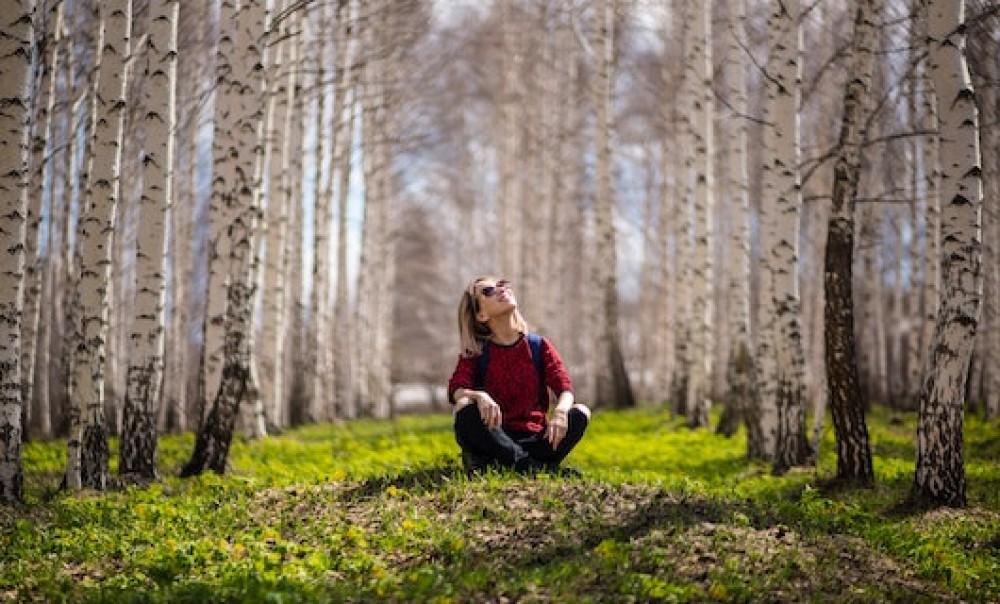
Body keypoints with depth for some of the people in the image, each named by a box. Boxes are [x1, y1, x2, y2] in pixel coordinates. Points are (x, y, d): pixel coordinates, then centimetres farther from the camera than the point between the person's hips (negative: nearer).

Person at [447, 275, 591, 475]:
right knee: (465, 407, -30)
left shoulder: (540, 346, 7)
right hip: (496, 439, -2)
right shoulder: (475, 353, 4)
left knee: (580, 413, -23)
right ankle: (533, 465, -36)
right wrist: (479, 396, -38)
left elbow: (565, 388, -6)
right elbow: (456, 389, -14)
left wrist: (561, 410, -30)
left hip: (534, 439, 2)